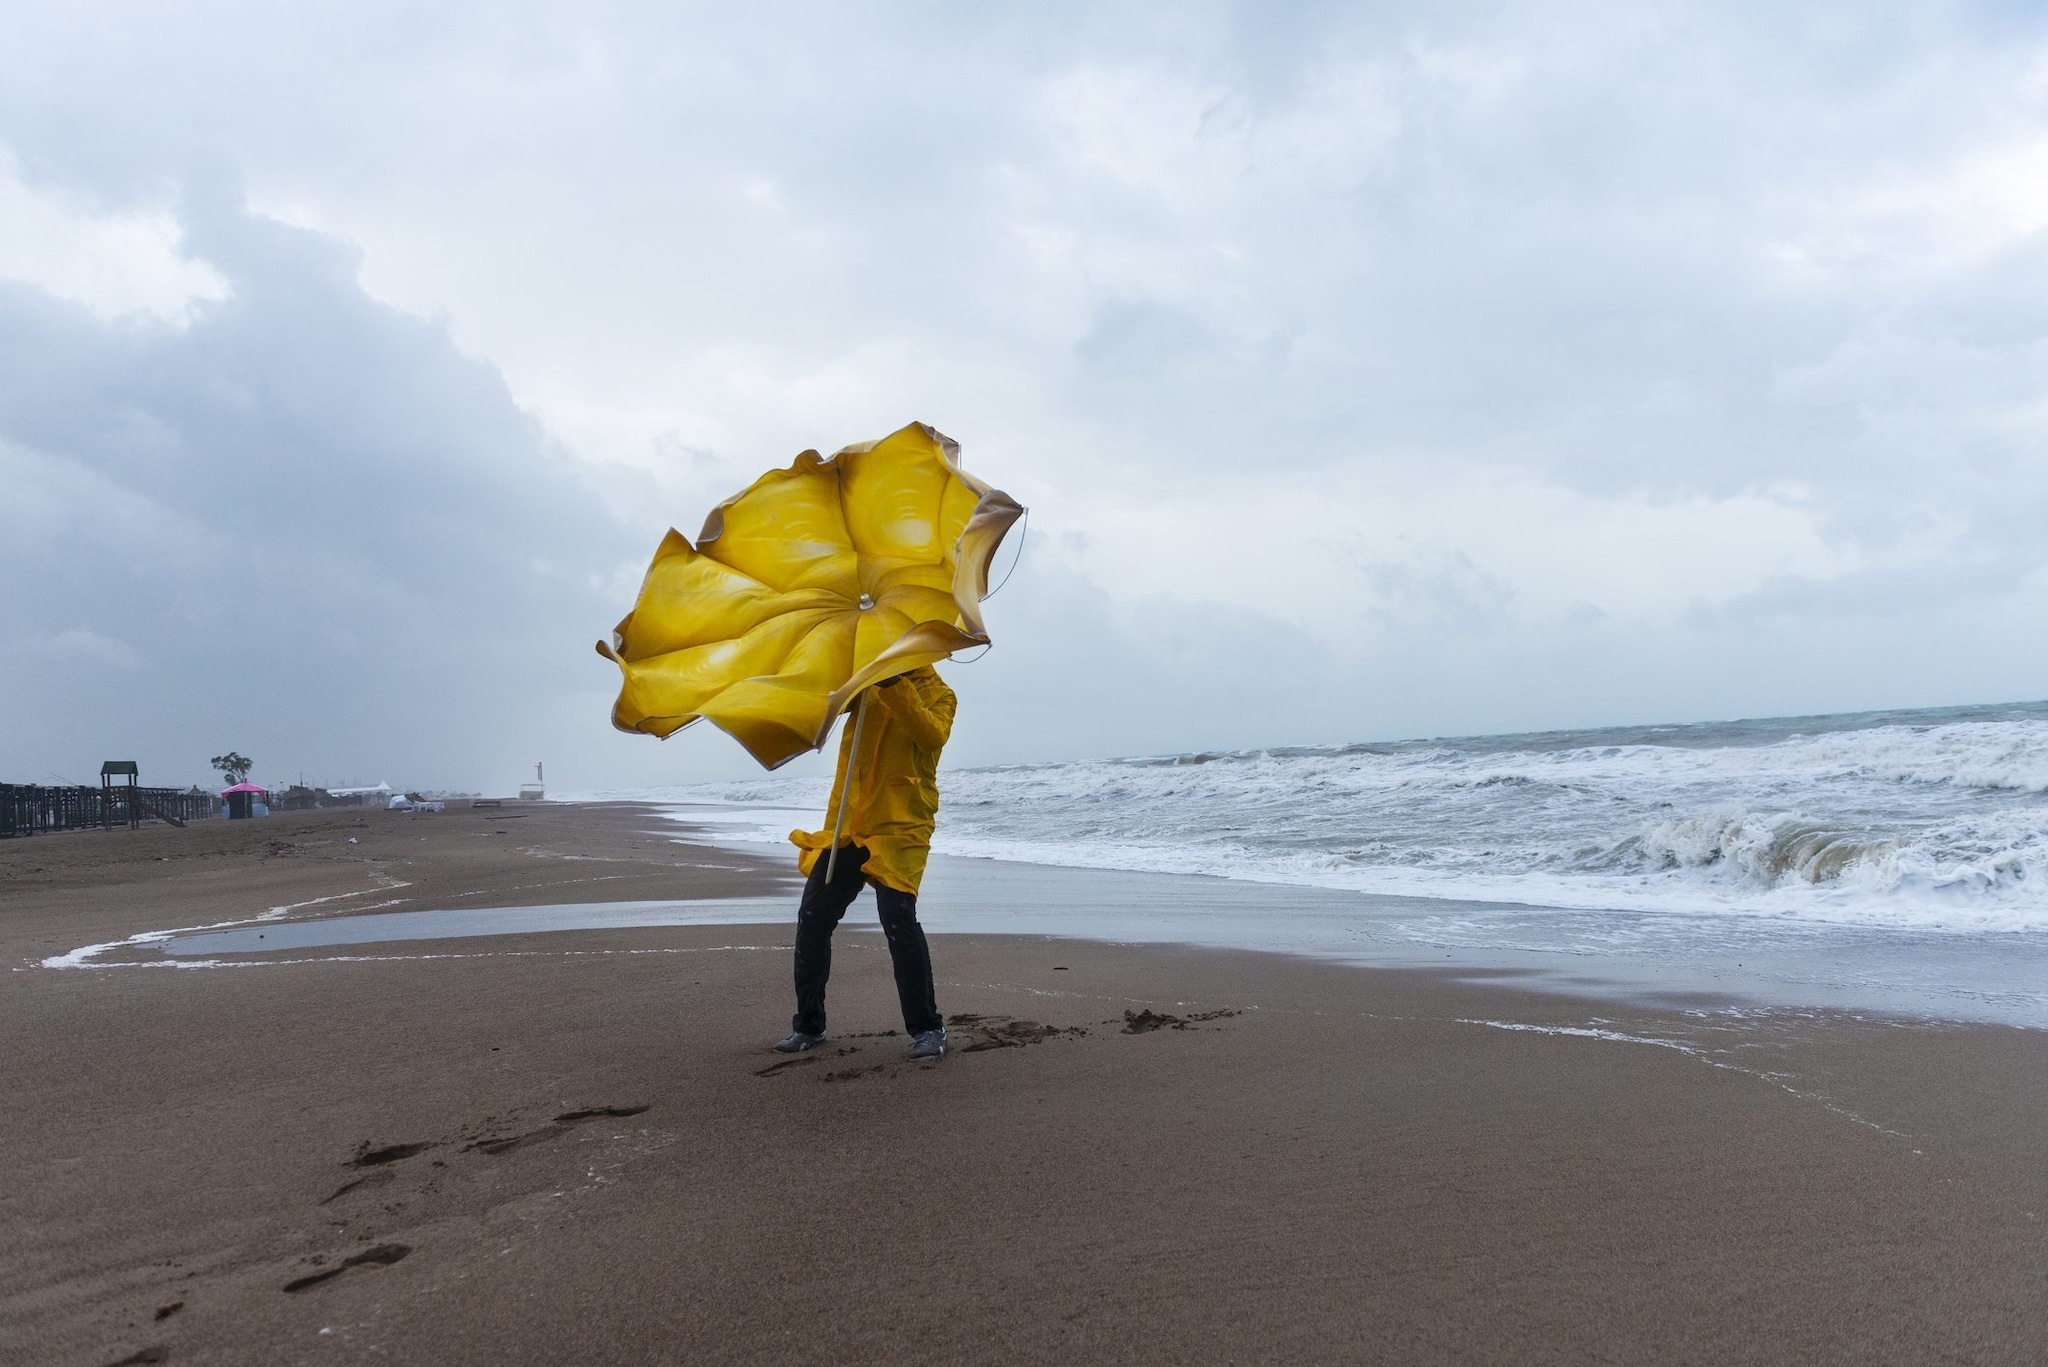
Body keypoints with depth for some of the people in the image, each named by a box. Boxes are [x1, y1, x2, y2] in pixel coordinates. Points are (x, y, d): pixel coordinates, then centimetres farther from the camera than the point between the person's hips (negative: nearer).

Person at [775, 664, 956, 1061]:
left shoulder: (938, 694, 4)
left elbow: (932, 735, -16)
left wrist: (895, 687, -25)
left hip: (899, 826, -4)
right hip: (846, 823, 5)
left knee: (898, 919, -16)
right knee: (812, 918, 1)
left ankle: (927, 1028, -2)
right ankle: (808, 1024, 16)